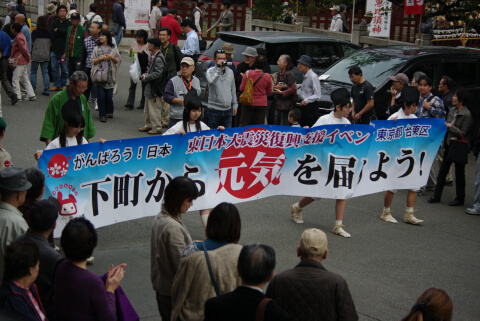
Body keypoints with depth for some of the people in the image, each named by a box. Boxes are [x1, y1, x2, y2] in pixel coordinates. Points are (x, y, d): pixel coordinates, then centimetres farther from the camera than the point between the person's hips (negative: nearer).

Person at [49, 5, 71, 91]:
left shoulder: (69, 23, 4)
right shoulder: (54, 23, 12)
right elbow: (51, 33, -4)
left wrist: (57, 30, -8)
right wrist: (63, 33, -11)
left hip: (63, 49, -3)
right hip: (54, 49, 3)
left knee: (64, 69, 1)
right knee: (54, 68, 5)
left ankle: (64, 84, 15)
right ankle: (57, 85, 14)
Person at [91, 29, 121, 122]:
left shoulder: (113, 48, 6)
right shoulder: (96, 48, 8)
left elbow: (119, 60, 8)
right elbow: (93, 61, 5)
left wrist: (112, 58, -10)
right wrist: (101, 58, -10)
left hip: (110, 74, 0)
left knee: (109, 95, 1)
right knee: (101, 95, -3)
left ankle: (109, 111, 23)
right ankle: (102, 115, 3)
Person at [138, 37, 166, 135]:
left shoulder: (159, 58, -20)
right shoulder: (154, 56, 12)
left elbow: (158, 73, -24)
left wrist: (146, 78, -15)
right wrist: (147, 74, 9)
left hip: (154, 87, -11)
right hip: (150, 87, 11)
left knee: (154, 108, -3)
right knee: (147, 108, 18)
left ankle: (157, 128, 6)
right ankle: (148, 125, 29)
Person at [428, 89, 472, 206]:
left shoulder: (467, 114, -16)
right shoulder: (452, 110, 7)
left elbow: (463, 133, -18)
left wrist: (450, 127, -19)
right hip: (449, 145, 7)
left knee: (459, 173, 4)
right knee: (442, 170, 9)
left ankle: (460, 198, 16)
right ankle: (437, 195, 17)